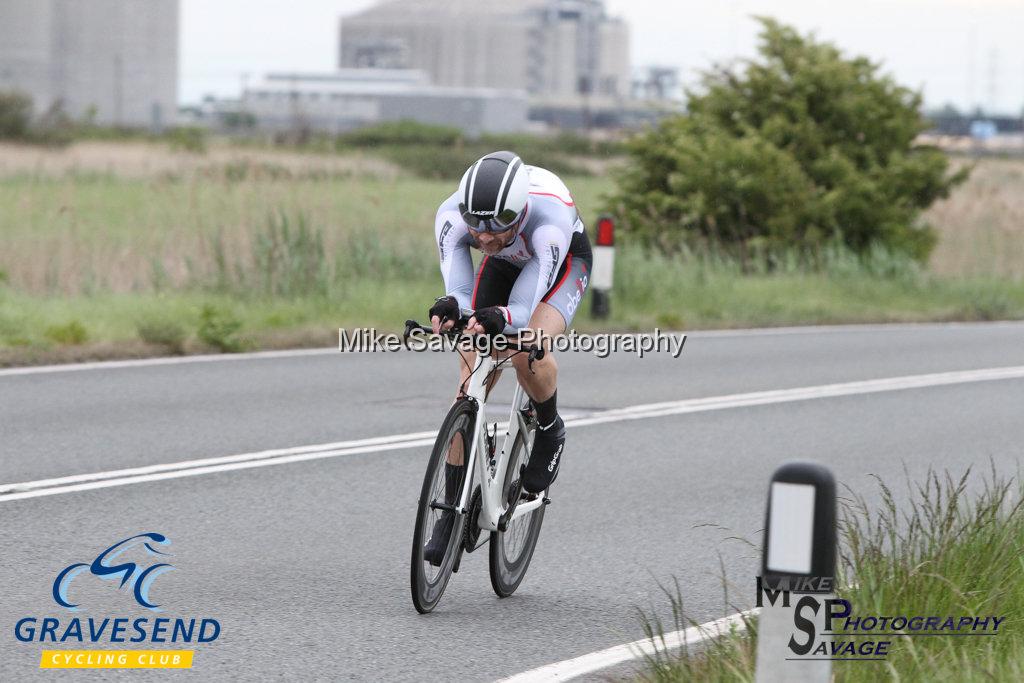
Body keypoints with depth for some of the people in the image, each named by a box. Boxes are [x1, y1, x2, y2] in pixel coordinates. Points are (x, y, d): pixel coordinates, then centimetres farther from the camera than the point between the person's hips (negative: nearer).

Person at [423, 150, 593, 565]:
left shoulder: (549, 219, -43)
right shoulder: (452, 216, -34)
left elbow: (523, 308, -44)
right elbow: (458, 287, -38)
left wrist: (499, 318, -66)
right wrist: (450, 308, -62)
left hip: (565, 262, -4)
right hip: (505, 264, 4)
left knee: (528, 351, -33)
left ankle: (549, 432, 0)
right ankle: (453, 513, -1)